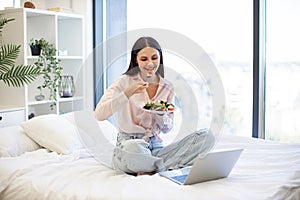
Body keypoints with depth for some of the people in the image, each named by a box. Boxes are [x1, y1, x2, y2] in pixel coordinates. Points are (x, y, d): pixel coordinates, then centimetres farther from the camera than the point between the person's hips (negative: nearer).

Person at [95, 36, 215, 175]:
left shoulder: (167, 88, 11)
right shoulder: (125, 82, -1)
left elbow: (167, 129, 14)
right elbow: (99, 114, -13)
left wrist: (161, 115, -8)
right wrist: (127, 93, -22)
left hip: (156, 147, 5)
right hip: (128, 144, -4)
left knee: (206, 137, -17)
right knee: (133, 147, -43)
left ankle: (151, 168, -23)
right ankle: (174, 166, -17)